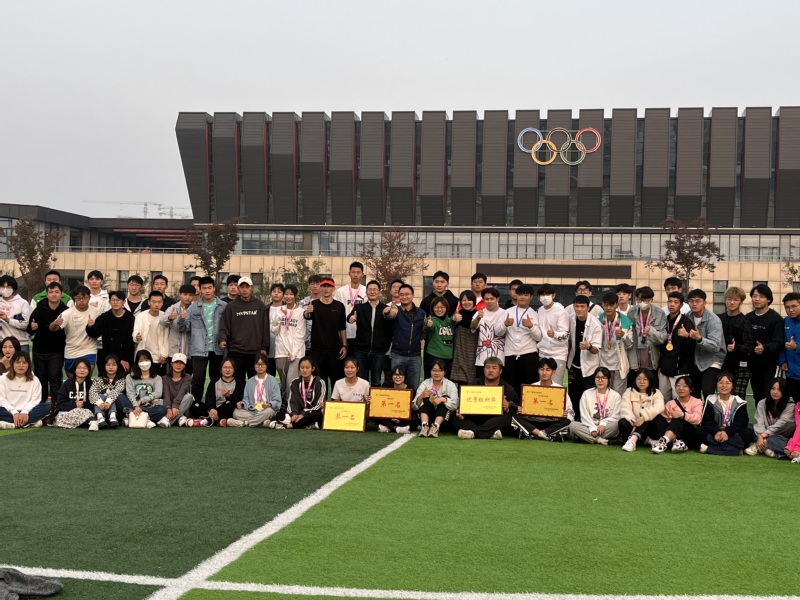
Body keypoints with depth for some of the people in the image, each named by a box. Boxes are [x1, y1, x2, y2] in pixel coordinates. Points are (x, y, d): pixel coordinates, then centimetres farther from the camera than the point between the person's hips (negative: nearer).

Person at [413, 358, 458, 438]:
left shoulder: (450, 385, -1)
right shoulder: (425, 384, 0)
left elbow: (455, 405, -16)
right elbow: (414, 406, -10)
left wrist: (443, 399, -35)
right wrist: (421, 397, -31)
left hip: (444, 418, -1)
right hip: (427, 415, 1)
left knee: (446, 398, -21)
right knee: (426, 399, -19)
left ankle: (435, 427, -38)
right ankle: (424, 426, -38)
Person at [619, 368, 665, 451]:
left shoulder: (656, 393, 7)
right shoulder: (629, 392, 9)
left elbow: (659, 407, -17)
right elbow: (625, 409, -8)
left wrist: (644, 417, -34)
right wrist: (633, 422, -28)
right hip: (633, 425, 0)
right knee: (622, 422, -30)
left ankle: (633, 438, -48)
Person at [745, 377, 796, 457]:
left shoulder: (790, 405, -6)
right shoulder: (762, 403, 2)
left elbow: (781, 423, -16)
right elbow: (759, 423, -8)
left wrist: (765, 434, -26)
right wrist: (760, 436, -29)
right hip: (765, 435, 2)